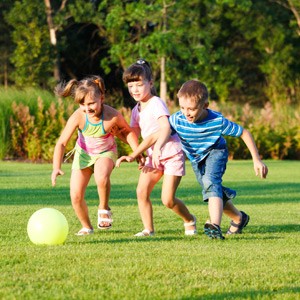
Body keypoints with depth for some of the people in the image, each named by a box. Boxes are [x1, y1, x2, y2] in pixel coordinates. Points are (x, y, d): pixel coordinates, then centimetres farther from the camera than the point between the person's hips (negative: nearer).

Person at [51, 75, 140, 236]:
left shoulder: (113, 116, -30)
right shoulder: (78, 117, -29)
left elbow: (128, 131, -6)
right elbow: (61, 143, -29)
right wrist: (56, 168, -41)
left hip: (106, 152, -2)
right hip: (83, 153, 2)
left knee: (101, 176, -37)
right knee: (76, 197, -4)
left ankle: (104, 209, -8)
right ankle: (86, 227, 25)